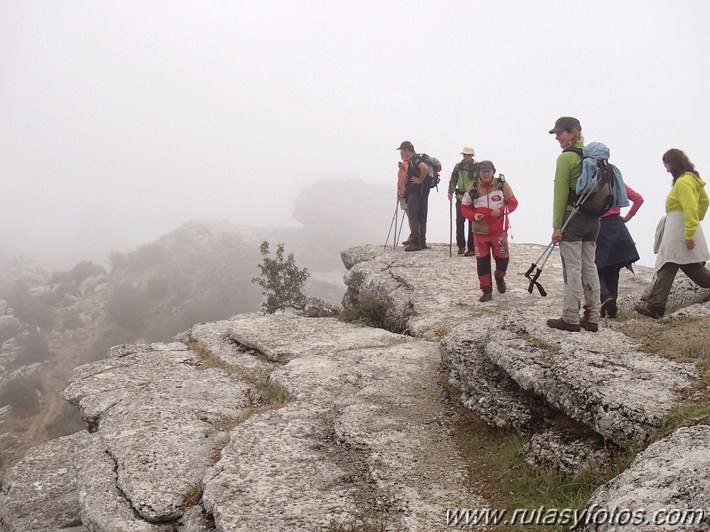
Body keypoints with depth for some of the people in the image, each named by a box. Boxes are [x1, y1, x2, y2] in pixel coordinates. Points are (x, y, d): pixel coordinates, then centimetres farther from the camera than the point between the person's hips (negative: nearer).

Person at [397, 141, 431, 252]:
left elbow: (425, 168, -31)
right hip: (415, 191, 11)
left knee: (413, 216, -10)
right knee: (421, 217, 13)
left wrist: (420, 180, -22)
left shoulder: (415, 159, -12)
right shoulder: (411, 160, 20)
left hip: (417, 191, -11)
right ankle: (422, 241, 18)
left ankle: (416, 242, -12)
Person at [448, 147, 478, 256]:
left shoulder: (477, 167, -2)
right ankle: (461, 246, 13)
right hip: (460, 198, 3)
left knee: (472, 223, -1)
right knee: (459, 222, 1)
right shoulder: (458, 166, 10)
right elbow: (453, 181, 10)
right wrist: (450, 192, -5)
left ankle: (472, 249, 4)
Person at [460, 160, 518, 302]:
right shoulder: (473, 188, 0)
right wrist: (473, 215, -13)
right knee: (482, 261, 3)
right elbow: (465, 207, 6)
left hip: (499, 230, -1)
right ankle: (487, 290, 15)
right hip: (480, 231, 1)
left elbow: (513, 202, 3)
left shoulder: (502, 185, -2)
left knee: (503, 257, -2)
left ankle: (499, 277, 32)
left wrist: (501, 211, -15)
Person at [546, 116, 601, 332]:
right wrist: (592, 212, 17)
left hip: (572, 218, -7)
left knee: (572, 269, -3)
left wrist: (557, 225, -10)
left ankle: (570, 318, 2)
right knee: (590, 267, 10)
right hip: (593, 218, 7)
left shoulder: (566, 157, -11)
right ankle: (592, 318, 16)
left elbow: (560, 194, -13)